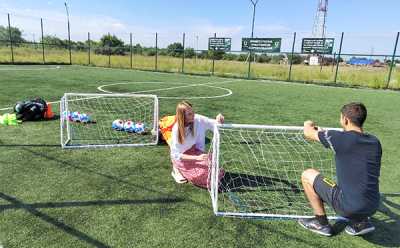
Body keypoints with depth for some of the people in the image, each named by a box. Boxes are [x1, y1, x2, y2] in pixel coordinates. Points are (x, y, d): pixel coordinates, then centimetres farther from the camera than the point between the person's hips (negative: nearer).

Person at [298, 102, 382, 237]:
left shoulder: (342, 138, -16)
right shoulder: (375, 141, 3)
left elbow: (308, 133, -2)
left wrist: (309, 124, 23)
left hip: (348, 206, -7)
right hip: (372, 208, 7)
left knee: (307, 175, 6)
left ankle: (321, 223, 15)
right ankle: (361, 221, 19)